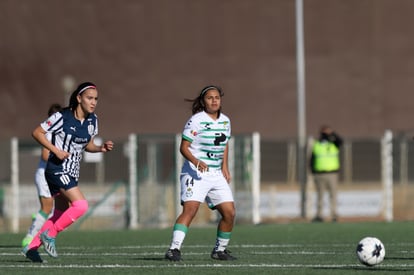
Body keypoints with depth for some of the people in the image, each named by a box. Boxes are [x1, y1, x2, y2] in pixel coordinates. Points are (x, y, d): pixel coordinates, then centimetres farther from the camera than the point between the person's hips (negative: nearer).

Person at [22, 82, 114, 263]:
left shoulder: (92, 120, 6)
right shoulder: (62, 118, -15)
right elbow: (37, 133, -9)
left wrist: (101, 148, -3)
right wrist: (56, 150, -18)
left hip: (72, 172, 8)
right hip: (58, 170, -8)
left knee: (61, 214, 11)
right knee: (81, 205, -21)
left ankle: (32, 247, 20)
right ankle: (50, 234, -5)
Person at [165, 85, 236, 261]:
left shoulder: (225, 121, 11)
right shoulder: (196, 120, -10)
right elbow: (184, 147, -12)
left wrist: (225, 167, 15)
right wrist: (196, 162, -28)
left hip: (216, 174, 7)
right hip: (195, 173, -7)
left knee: (229, 213, 2)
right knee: (190, 209, -23)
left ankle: (220, 250, 19)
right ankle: (174, 249, -27)